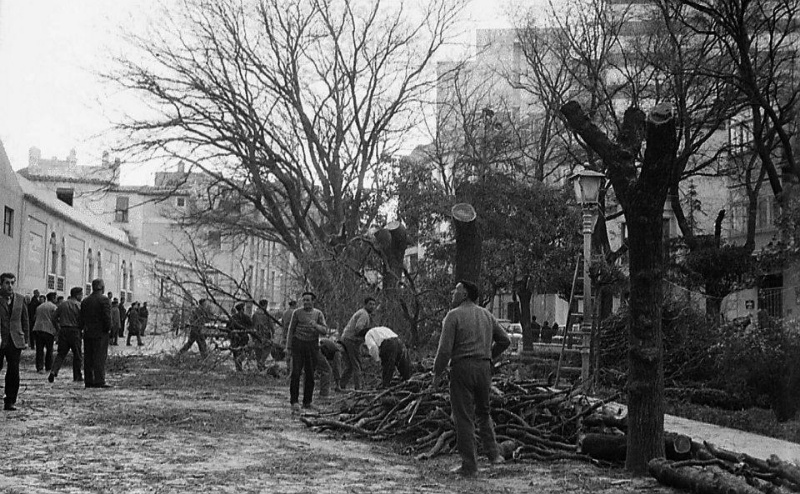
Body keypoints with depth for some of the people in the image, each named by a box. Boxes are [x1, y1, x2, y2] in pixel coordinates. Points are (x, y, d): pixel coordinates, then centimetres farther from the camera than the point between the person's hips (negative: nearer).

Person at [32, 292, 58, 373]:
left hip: (38, 329, 4)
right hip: (48, 330, -4)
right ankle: (49, 367, 12)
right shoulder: (53, 307, -1)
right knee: (49, 350, 8)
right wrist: (57, 332, 1)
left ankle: (40, 368, -5)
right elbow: (55, 320, -7)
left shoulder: (39, 307, 19)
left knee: (39, 350, 3)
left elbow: (36, 318, 19)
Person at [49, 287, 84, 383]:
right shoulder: (79, 305, -6)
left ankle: (54, 371, -12)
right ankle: (77, 376, 11)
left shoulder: (62, 304, 9)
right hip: (75, 331, -4)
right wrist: (81, 328, 7)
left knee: (61, 353, 8)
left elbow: (55, 317, 10)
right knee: (77, 354, 6)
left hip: (63, 331, 4)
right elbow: (83, 320, -11)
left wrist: (58, 328, 18)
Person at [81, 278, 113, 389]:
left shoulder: (85, 301, 11)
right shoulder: (104, 300, -10)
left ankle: (88, 380, 11)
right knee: (100, 357, -5)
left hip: (87, 334, 6)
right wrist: (108, 329, -4)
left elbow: (82, 317, 11)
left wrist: (86, 328, 15)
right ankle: (99, 381, -8)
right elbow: (107, 316, -17)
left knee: (88, 358, 9)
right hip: (100, 333, -6)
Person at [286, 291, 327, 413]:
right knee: (295, 373, -13)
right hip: (298, 345, -1)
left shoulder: (318, 314, 3)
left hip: (312, 346, 2)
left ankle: (307, 402, 15)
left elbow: (325, 331, -6)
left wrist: (316, 326, -27)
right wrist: (288, 348, -1)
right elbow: (291, 331, 4)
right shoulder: (297, 313, 1)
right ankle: (294, 401, -13)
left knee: (310, 375, 5)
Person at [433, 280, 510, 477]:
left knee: (464, 418, 1)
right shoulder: (486, 315, 12)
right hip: (484, 368, 6)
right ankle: (493, 453, 10)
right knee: (483, 412, 23)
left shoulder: (454, 316, -7)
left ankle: (469, 466, 2)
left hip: (462, 367, -6)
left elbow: (445, 349, -12)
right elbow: (504, 340, 15)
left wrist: (437, 373, -2)